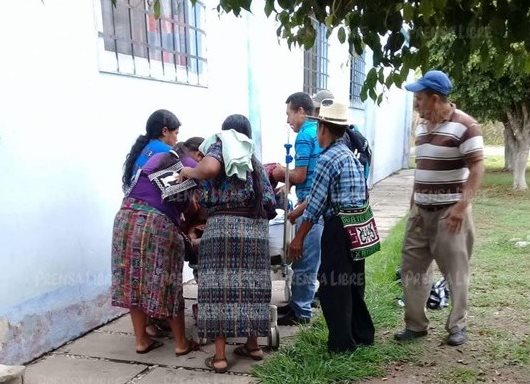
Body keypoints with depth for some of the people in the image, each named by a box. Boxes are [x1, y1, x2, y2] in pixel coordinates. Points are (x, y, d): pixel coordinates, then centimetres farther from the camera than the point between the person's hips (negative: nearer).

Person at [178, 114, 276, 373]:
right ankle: (252, 345, 24)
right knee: (249, 285, 14)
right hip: (256, 227, 6)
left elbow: (210, 168, -16)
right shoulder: (255, 161, 24)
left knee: (220, 286, -2)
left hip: (225, 225, -5)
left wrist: (187, 172, 2)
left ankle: (219, 356, 2)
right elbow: (269, 204, 16)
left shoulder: (220, 144, 8)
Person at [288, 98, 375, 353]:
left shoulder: (328, 159, -14)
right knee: (350, 282, 19)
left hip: (338, 228, -9)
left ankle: (342, 344, 11)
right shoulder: (350, 155, 14)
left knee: (332, 286, 2)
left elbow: (315, 203, -14)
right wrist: (295, 212, 24)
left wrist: (299, 238, -7)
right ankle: (363, 334, 31)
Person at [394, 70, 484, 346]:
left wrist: (463, 204, -23)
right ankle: (415, 324, 19)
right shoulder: (422, 127, 12)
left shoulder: (464, 125, -11)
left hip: (450, 211, -7)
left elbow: (477, 166, -15)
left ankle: (457, 325, 19)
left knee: (455, 269, 4)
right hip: (421, 210, 7)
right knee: (412, 266, 7)